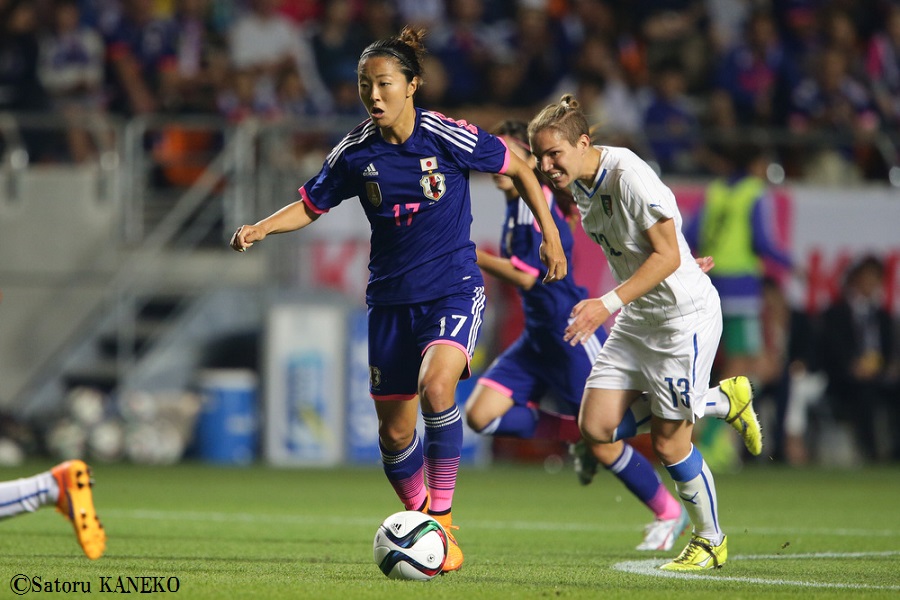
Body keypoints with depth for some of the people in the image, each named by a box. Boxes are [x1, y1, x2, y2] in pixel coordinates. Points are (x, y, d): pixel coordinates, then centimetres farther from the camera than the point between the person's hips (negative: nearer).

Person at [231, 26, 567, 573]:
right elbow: (311, 205, 10)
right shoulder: (355, 153, -3)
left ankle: (443, 523, -20)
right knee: (395, 432, 6)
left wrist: (551, 235, 4)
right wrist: (261, 228, -8)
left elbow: (520, 169, 2)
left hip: (454, 287, -4)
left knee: (436, 386, -30)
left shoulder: (448, 138, -12)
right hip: (391, 297, 4)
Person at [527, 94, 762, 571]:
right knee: (597, 427, -2)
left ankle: (710, 540, 21)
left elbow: (667, 255, -23)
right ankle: (722, 399, 18)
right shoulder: (579, 185, 1)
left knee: (668, 444, -4)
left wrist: (608, 303, -28)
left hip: (684, 316, -8)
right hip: (637, 319, 8)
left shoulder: (629, 176, -24)